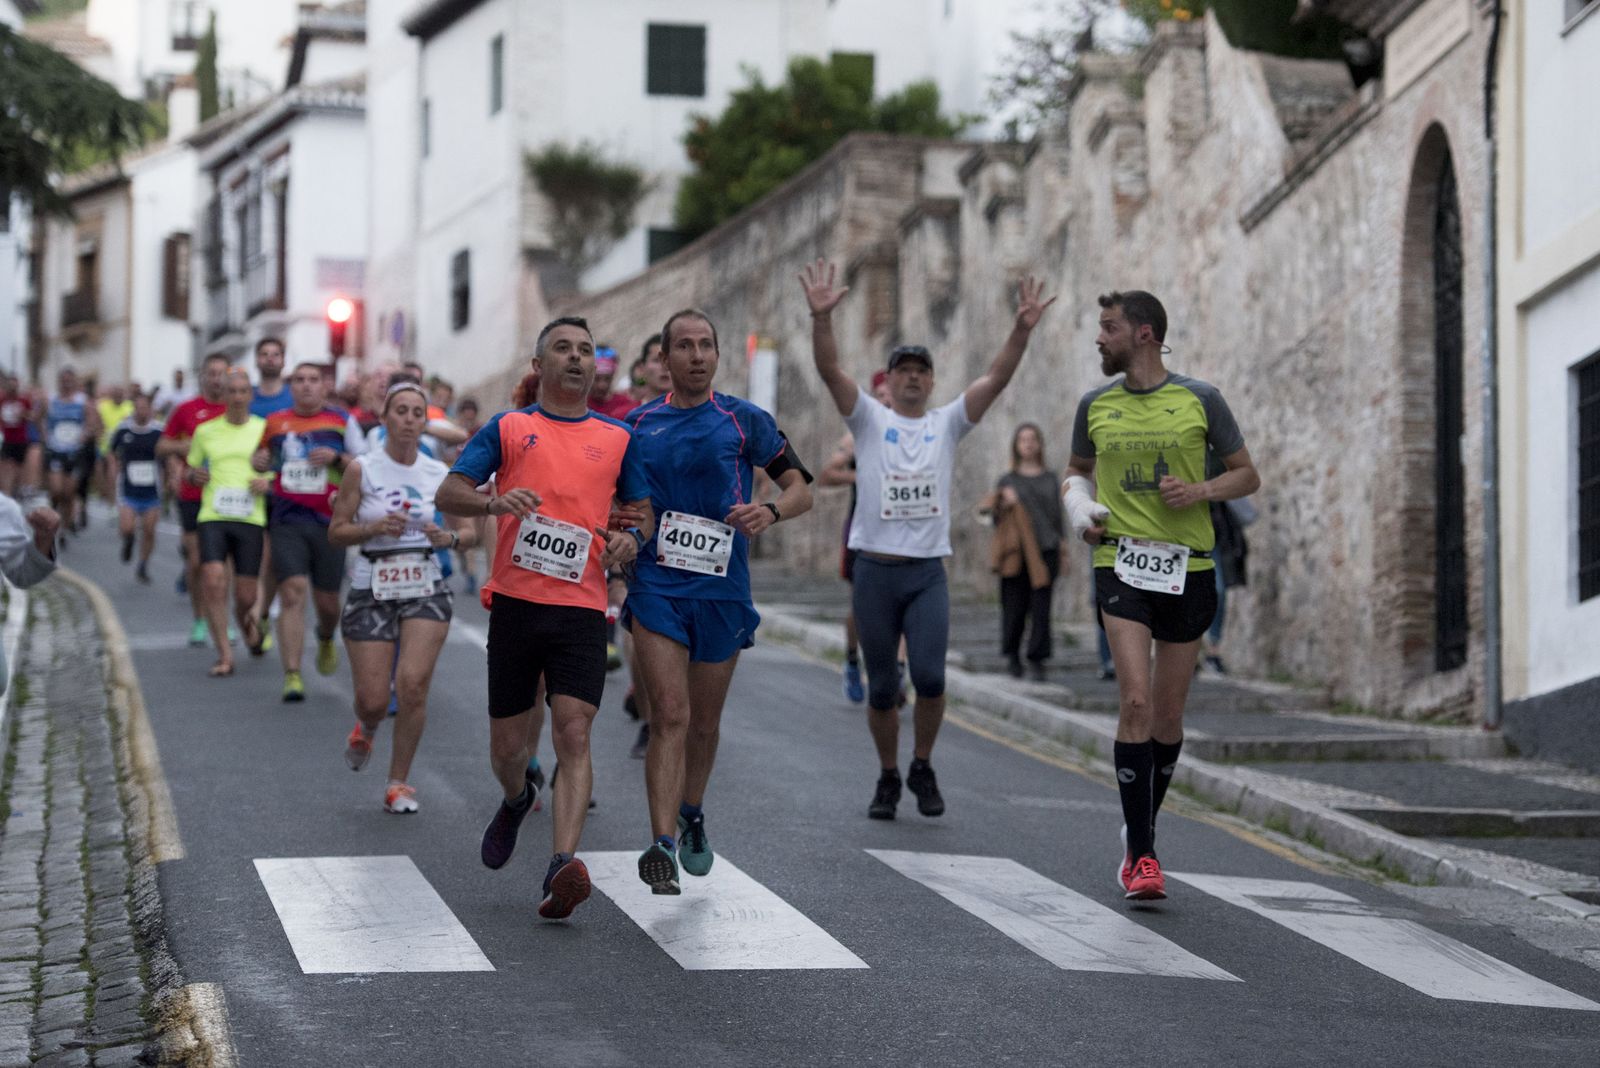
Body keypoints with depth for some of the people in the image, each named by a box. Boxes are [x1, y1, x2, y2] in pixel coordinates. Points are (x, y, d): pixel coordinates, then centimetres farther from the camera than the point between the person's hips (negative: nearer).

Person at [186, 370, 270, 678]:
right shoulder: (206, 431, 10)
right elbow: (190, 470, 21)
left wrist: (268, 483, -10)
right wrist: (193, 475, -3)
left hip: (250, 518, 0)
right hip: (212, 517, 0)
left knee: (246, 596, -1)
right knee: (213, 581, -19)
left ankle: (245, 619, 36)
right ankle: (224, 655, -12)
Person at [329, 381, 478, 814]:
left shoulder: (440, 473, 2)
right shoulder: (361, 470, -3)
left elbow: (468, 529, 9)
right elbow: (336, 533, -1)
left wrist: (449, 537, -13)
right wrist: (375, 527, -18)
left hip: (425, 590, 1)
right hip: (371, 593, -1)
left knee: (413, 684, -14)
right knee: (373, 699, -4)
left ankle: (399, 783, 3)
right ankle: (365, 728, 37)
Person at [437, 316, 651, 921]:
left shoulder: (617, 438, 14)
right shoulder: (507, 429, 9)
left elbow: (643, 511, 21)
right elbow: (447, 495, 2)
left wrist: (632, 537, -3)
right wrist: (494, 501, -20)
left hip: (582, 606, 0)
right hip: (516, 600, 0)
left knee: (574, 734, -16)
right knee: (507, 746, 9)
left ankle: (563, 867, -25)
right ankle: (516, 800, 44)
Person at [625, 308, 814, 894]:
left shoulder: (744, 420, 2)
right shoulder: (638, 423, 8)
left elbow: (801, 489, 1)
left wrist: (770, 510, -20)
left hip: (723, 590, 1)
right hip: (656, 586, -1)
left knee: (704, 721, 13)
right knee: (670, 714, -14)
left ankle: (691, 815, 40)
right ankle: (663, 846, -20)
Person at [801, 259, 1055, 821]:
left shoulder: (948, 422, 10)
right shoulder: (869, 419, 6)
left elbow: (997, 377, -1)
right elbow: (829, 369, -8)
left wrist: (1022, 329, -16)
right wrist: (821, 316, -24)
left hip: (928, 574, 0)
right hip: (875, 571, 0)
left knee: (929, 675, -14)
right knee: (882, 686, 5)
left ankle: (922, 767, 8)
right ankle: (888, 778, 22)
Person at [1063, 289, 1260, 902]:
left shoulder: (1200, 400, 2)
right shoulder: (1095, 405, 8)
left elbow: (1247, 475, 8)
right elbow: (1077, 470, 24)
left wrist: (1200, 491, -11)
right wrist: (1079, 511, 2)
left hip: (1187, 568, 0)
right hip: (1121, 565, 0)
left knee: (1168, 716, 8)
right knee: (1136, 703, -16)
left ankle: (1142, 828, 30)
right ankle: (1140, 854, -12)